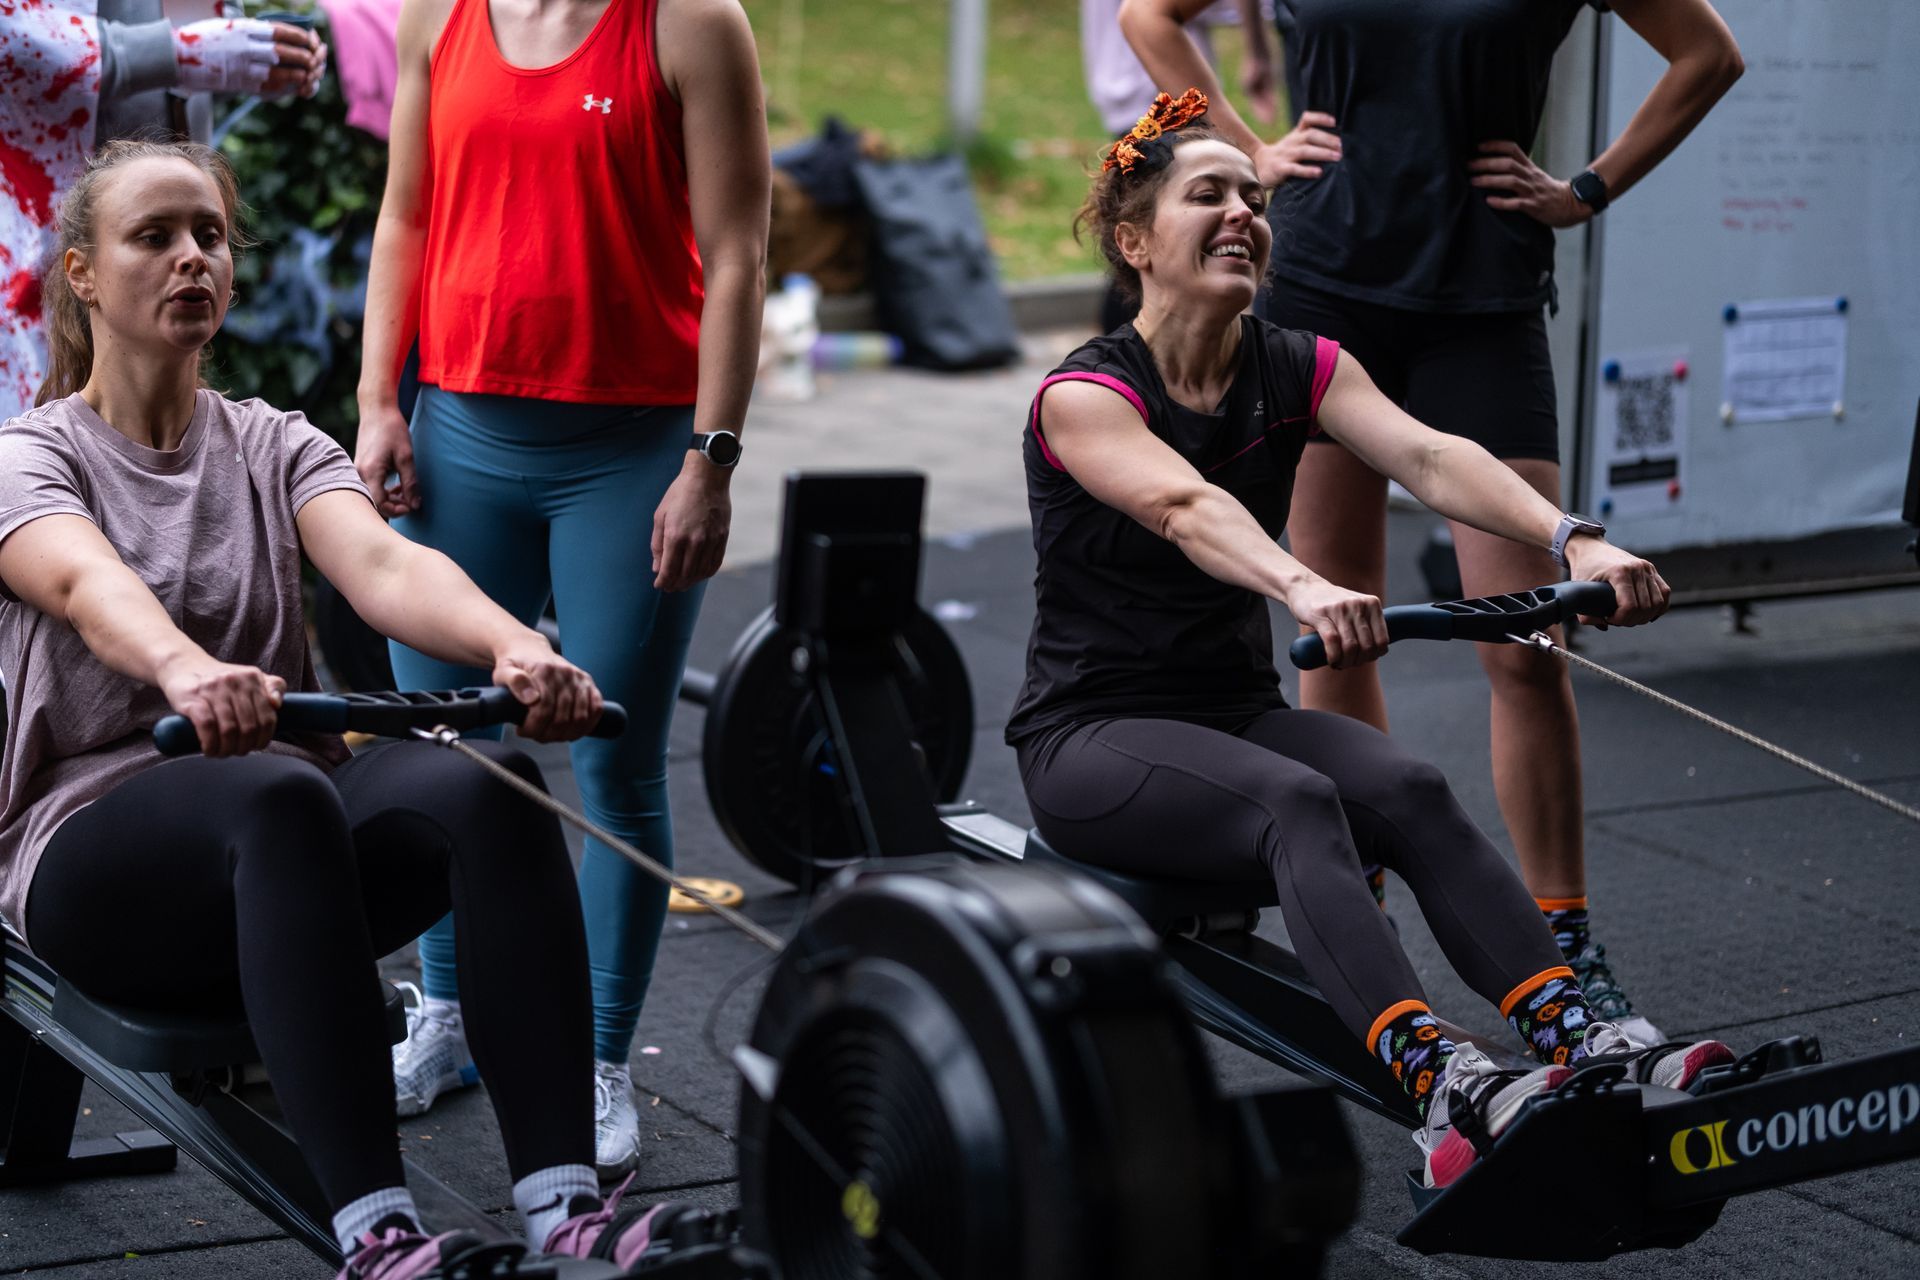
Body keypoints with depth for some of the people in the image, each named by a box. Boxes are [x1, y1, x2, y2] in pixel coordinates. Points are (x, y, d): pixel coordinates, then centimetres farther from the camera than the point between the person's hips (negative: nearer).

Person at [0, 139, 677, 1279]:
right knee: (279, 794, -39)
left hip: (287, 814, 4)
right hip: (96, 842, -4)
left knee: (489, 782, -29)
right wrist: (185, 671, -48)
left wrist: (512, 645, -32)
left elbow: (383, 565, -9)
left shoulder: (272, 446, 14)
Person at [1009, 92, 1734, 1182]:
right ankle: (1439, 1087, -50)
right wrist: (1304, 588, -56)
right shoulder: (1085, 395, -13)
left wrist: (1575, 540, -35)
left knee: (1410, 791, -25)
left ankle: (1578, 1037, -39)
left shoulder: (1297, 369, 3)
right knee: (1296, 802, -34)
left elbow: (1429, 458, -16)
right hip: (1094, 735, -5)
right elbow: (1182, 505, -35)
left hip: (1241, 710, 5)